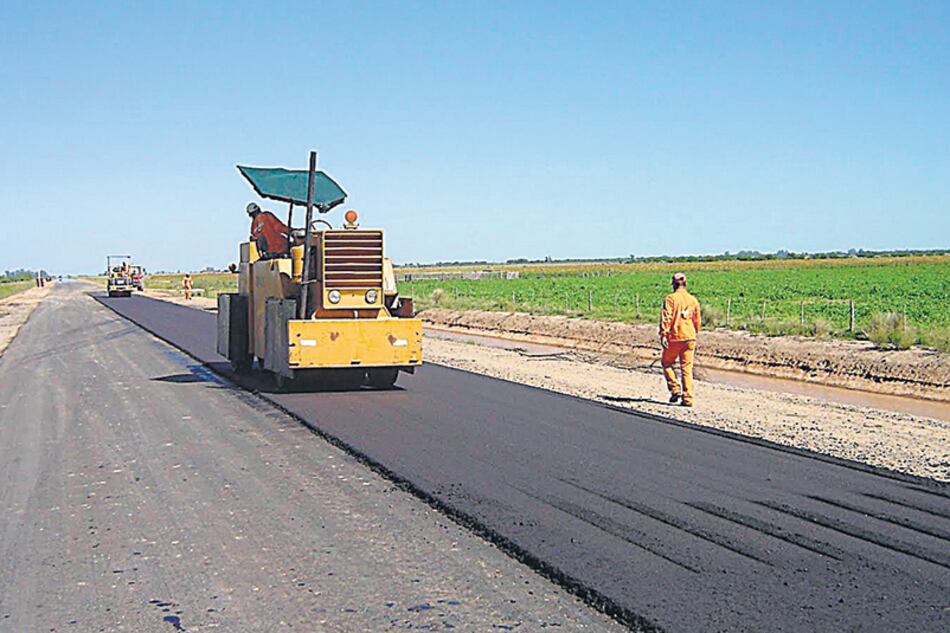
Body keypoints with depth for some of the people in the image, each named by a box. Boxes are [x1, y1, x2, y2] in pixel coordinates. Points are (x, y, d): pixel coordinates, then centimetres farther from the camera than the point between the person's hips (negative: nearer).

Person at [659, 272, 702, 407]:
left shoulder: (671, 298, -7)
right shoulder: (693, 300, 9)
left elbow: (666, 318, -16)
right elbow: (697, 320, 15)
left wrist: (663, 335, -18)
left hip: (674, 337, -4)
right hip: (689, 338, 4)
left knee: (667, 363, 15)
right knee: (687, 368, 6)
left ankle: (675, 389, 3)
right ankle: (687, 398, 3)